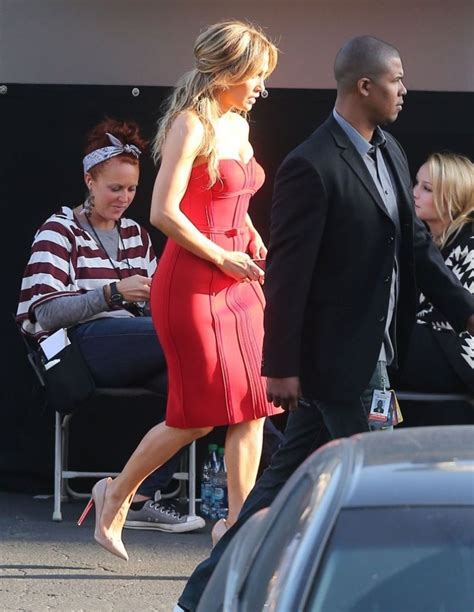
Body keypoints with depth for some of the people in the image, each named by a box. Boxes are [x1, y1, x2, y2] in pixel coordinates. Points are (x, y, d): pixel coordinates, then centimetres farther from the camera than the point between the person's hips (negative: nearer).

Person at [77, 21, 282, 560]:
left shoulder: (238, 125, 14)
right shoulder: (192, 125, -12)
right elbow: (164, 213, -19)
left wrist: (260, 253, 11)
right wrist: (221, 258, -14)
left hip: (238, 280, 8)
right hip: (193, 282, -8)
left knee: (251, 407, 2)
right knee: (198, 415, -4)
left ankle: (238, 522, 6)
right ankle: (116, 496, 14)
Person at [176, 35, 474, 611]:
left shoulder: (389, 152, 10)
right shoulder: (311, 167, -18)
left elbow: (415, 245, 17)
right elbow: (286, 272, -17)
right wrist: (280, 366, -17)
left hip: (371, 350, 9)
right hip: (337, 357, -9)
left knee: (286, 479, 13)